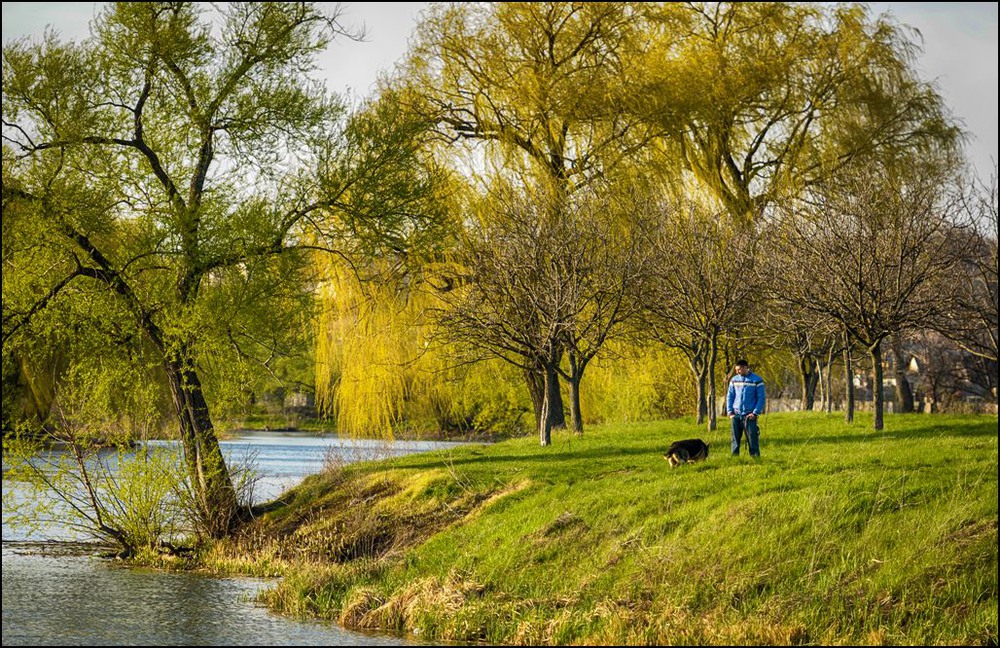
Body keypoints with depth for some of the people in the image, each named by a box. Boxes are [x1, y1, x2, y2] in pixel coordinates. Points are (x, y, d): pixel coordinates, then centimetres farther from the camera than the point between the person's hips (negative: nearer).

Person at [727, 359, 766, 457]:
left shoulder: (757, 380, -2)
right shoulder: (734, 380, 9)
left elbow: (761, 398, -2)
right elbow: (729, 397, 13)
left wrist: (755, 413, -11)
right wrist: (730, 412, 2)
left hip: (749, 416, -4)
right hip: (736, 415, 4)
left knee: (752, 439, -6)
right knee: (735, 439, 5)